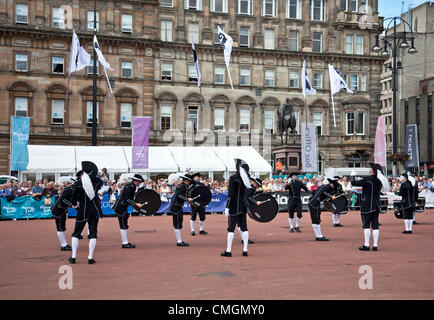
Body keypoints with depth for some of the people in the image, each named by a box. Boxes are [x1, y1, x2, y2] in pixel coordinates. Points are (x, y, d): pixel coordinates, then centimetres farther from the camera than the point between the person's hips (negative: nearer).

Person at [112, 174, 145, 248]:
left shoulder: (132, 186, 10)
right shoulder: (129, 187, -20)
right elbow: (126, 200, -26)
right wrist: (136, 204, -27)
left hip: (123, 208, 10)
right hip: (121, 208, -10)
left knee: (124, 225, 14)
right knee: (123, 225, -5)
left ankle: (125, 242, 21)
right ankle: (124, 243, 0)